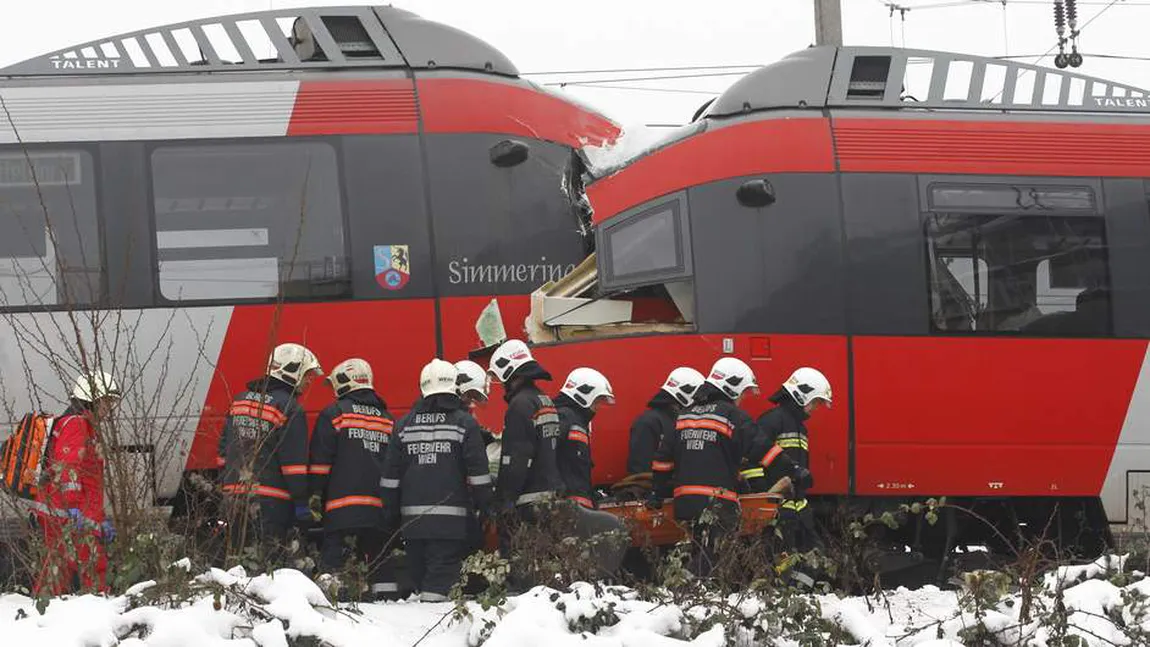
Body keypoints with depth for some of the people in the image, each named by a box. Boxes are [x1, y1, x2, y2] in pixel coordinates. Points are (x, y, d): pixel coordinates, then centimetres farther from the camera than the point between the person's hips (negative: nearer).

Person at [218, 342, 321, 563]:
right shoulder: (289, 409, -8)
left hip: (234, 496, 7)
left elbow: (224, 450, 19)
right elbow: (294, 462, -12)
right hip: (270, 501, -7)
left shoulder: (240, 400, 15)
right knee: (268, 559, -9)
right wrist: (302, 503, -8)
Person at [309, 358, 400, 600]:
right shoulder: (388, 419, 17)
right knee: (379, 554, 8)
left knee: (334, 553, -7)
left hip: (343, 501, -5)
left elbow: (321, 459, -4)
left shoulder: (334, 413, 1)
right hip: (381, 505, 5)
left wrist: (315, 493, -2)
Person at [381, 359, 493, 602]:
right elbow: (478, 472, -5)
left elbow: (391, 475, 11)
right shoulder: (464, 422, -2)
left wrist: (391, 510, 18)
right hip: (451, 517, -4)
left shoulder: (405, 426, 10)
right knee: (443, 573, -8)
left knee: (419, 571, 12)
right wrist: (486, 508, 1)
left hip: (413, 518, 4)